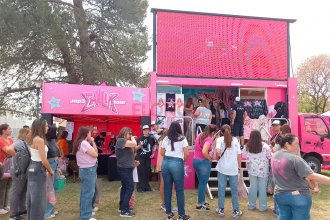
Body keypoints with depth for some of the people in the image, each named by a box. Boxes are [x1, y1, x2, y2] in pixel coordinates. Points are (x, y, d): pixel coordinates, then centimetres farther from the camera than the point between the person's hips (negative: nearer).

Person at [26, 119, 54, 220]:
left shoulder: (32, 139, 8)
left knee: (32, 197, 18)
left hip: (32, 168, 9)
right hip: (38, 170, -9)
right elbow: (44, 160, -19)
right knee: (38, 199, 0)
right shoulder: (40, 140, -19)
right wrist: (50, 171, -4)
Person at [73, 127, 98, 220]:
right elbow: (95, 154, -18)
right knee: (88, 193, -3)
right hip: (88, 170, -11)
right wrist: (93, 142, -12)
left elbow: (93, 153, 14)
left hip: (86, 170, 11)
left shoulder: (81, 143, 13)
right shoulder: (84, 143, -19)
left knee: (85, 193, 20)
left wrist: (92, 143, 8)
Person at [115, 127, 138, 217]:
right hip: (124, 168, -11)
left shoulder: (124, 141, 17)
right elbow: (134, 144, -27)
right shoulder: (121, 140, -17)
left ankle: (122, 207, 25)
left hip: (125, 168, 11)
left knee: (125, 187, 16)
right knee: (130, 187, -12)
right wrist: (133, 138, -9)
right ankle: (124, 211, -10)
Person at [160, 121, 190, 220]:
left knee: (167, 189, 12)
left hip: (165, 163, 4)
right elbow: (187, 154, -7)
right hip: (177, 163, -4)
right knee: (179, 190, 5)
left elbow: (162, 153, 15)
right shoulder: (182, 139, -2)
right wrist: (183, 160, 11)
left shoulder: (165, 139, 9)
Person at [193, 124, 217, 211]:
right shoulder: (209, 139, -18)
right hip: (203, 162, -8)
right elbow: (204, 152, -32)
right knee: (203, 183, 7)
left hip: (195, 161, 8)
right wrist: (210, 158, -13)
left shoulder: (199, 136, 5)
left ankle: (202, 201, 34)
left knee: (201, 182, 22)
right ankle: (199, 205, 17)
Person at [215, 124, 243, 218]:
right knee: (234, 189, 9)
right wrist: (239, 166, 14)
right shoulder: (235, 140, 1)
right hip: (233, 168, 1)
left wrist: (218, 157, 1)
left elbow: (218, 151, -20)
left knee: (221, 189, 9)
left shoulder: (220, 139, -4)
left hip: (222, 168, -1)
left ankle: (221, 210, 18)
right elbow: (239, 155, 2)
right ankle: (236, 211, 17)